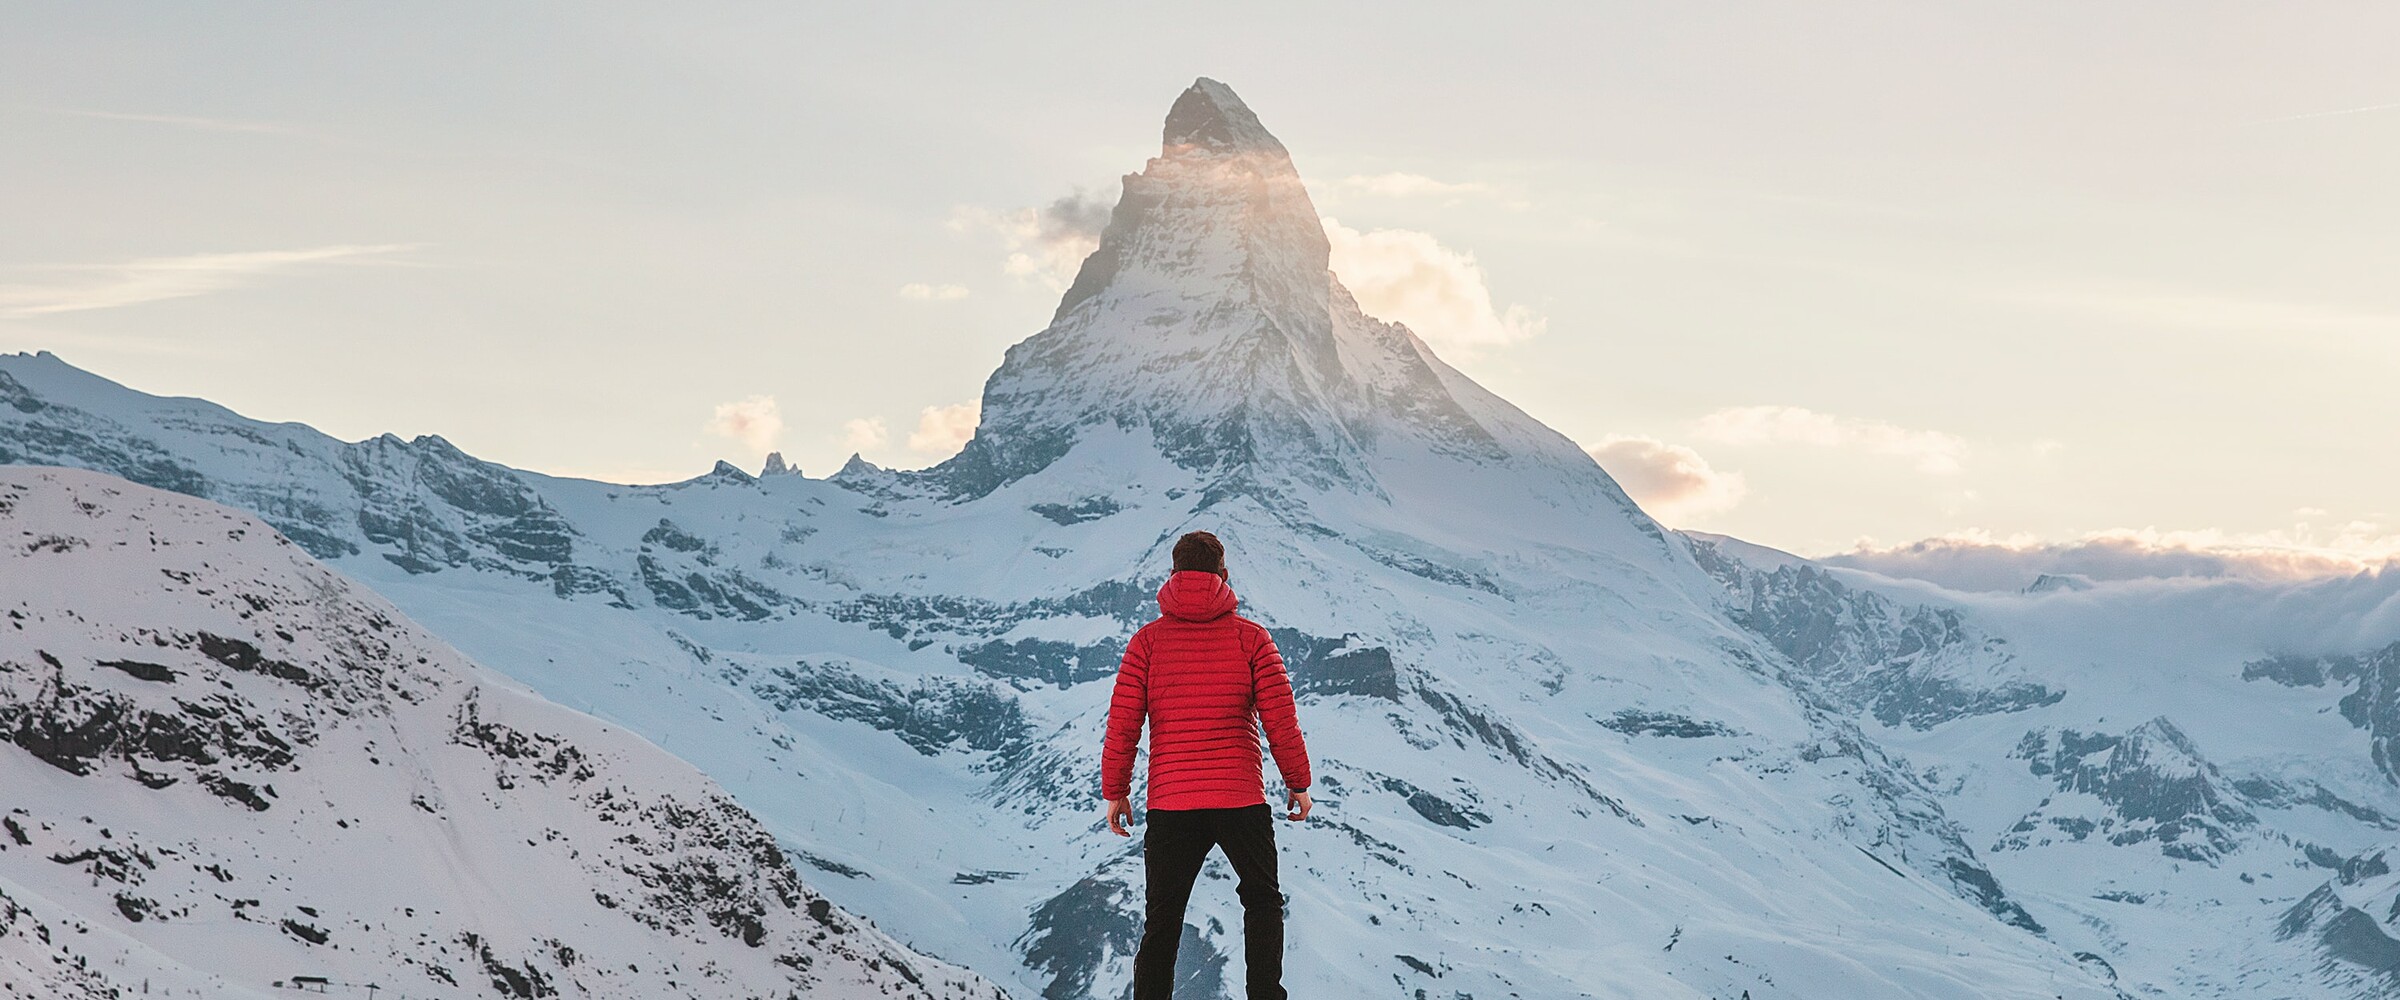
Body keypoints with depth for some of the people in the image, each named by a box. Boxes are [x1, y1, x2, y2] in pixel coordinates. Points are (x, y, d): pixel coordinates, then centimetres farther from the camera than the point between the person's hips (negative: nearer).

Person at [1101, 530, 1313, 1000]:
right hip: (1242, 799, 0)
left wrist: (1115, 791, 10)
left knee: (1161, 921, 10)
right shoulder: (1250, 637, -1)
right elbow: (1281, 720, -2)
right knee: (1263, 900, 20)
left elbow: (1122, 726, -1)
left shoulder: (1147, 640, 2)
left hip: (1169, 803, 1)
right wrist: (1298, 783, 10)